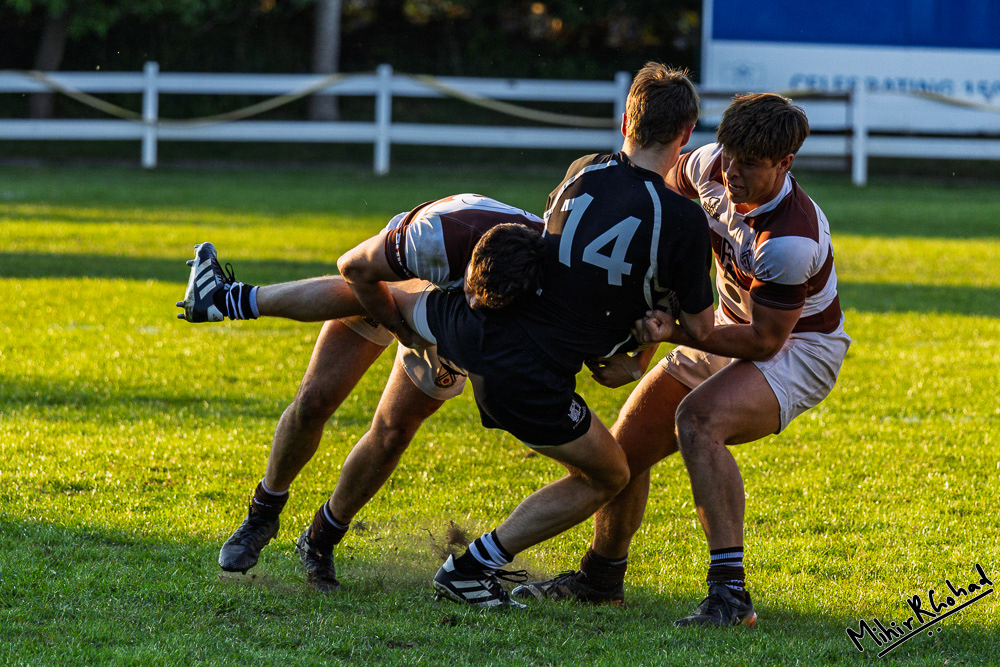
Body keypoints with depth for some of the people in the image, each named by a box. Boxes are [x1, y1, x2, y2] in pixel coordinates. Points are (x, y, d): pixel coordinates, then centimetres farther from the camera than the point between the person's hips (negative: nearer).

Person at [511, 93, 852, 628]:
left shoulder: (791, 240, -35)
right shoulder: (711, 167, -15)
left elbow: (764, 342, -27)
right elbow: (663, 189, 11)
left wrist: (676, 335, -35)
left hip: (797, 348, -8)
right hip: (731, 328, 8)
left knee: (697, 420, -35)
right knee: (624, 446, 5)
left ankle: (730, 592, -37)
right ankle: (601, 576, 32)